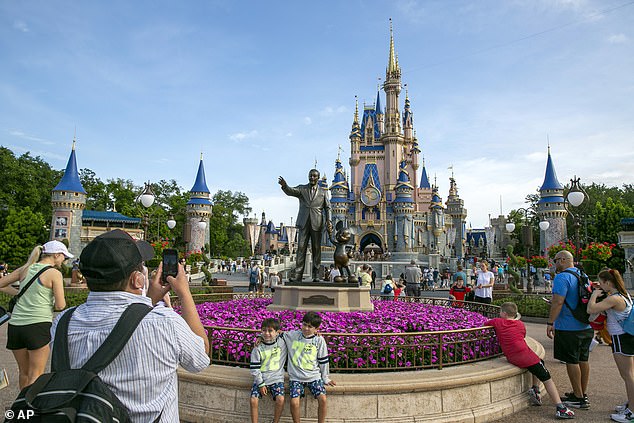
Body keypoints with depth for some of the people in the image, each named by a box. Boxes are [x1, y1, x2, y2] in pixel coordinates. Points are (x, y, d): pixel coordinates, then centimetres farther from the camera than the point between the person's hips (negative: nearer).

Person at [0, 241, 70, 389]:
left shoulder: (26, 269, 9)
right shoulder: (55, 273, -7)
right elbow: (60, 305, -10)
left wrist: (17, 293, 21)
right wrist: (51, 304, 11)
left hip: (15, 326, 6)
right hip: (38, 326, -6)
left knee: (24, 371, 21)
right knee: (36, 375, 3)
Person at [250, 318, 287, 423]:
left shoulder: (282, 342, -5)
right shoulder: (258, 348, -6)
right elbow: (254, 368, -4)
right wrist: (261, 384, -7)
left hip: (276, 378, 0)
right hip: (260, 379, 1)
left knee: (280, 400, -21)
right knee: (253, 400, -17)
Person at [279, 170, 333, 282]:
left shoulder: (323, 192, 14)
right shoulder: (302, 189, 12)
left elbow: (327, 208, 10)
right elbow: (291, 191, -7)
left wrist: (329, 221, -5)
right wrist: (284, 185, -29)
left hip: (317, 224, 0)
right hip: (303, 223, 0)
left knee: (316, 249, 1)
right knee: (301, 248, -4)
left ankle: (316, 276, 6)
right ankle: (297, 275, -5)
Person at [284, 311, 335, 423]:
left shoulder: (319, 340, -1)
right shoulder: (292, 335, 0)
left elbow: (323, 361, 7)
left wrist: (325, 378, 10)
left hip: (314, 376, 0)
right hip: (296, 376, 0)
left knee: (322, 399, -19)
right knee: (294, 402, -20)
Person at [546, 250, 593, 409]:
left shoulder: (562, 278, -16)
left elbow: (558, 302, -23)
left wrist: (550, 322, -18)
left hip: (569, 328, -9)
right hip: (586, 326, 9)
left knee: (572, 361, 0)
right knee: (583, 360, 15)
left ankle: (579, 398, 7)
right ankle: (584, 394, 26)